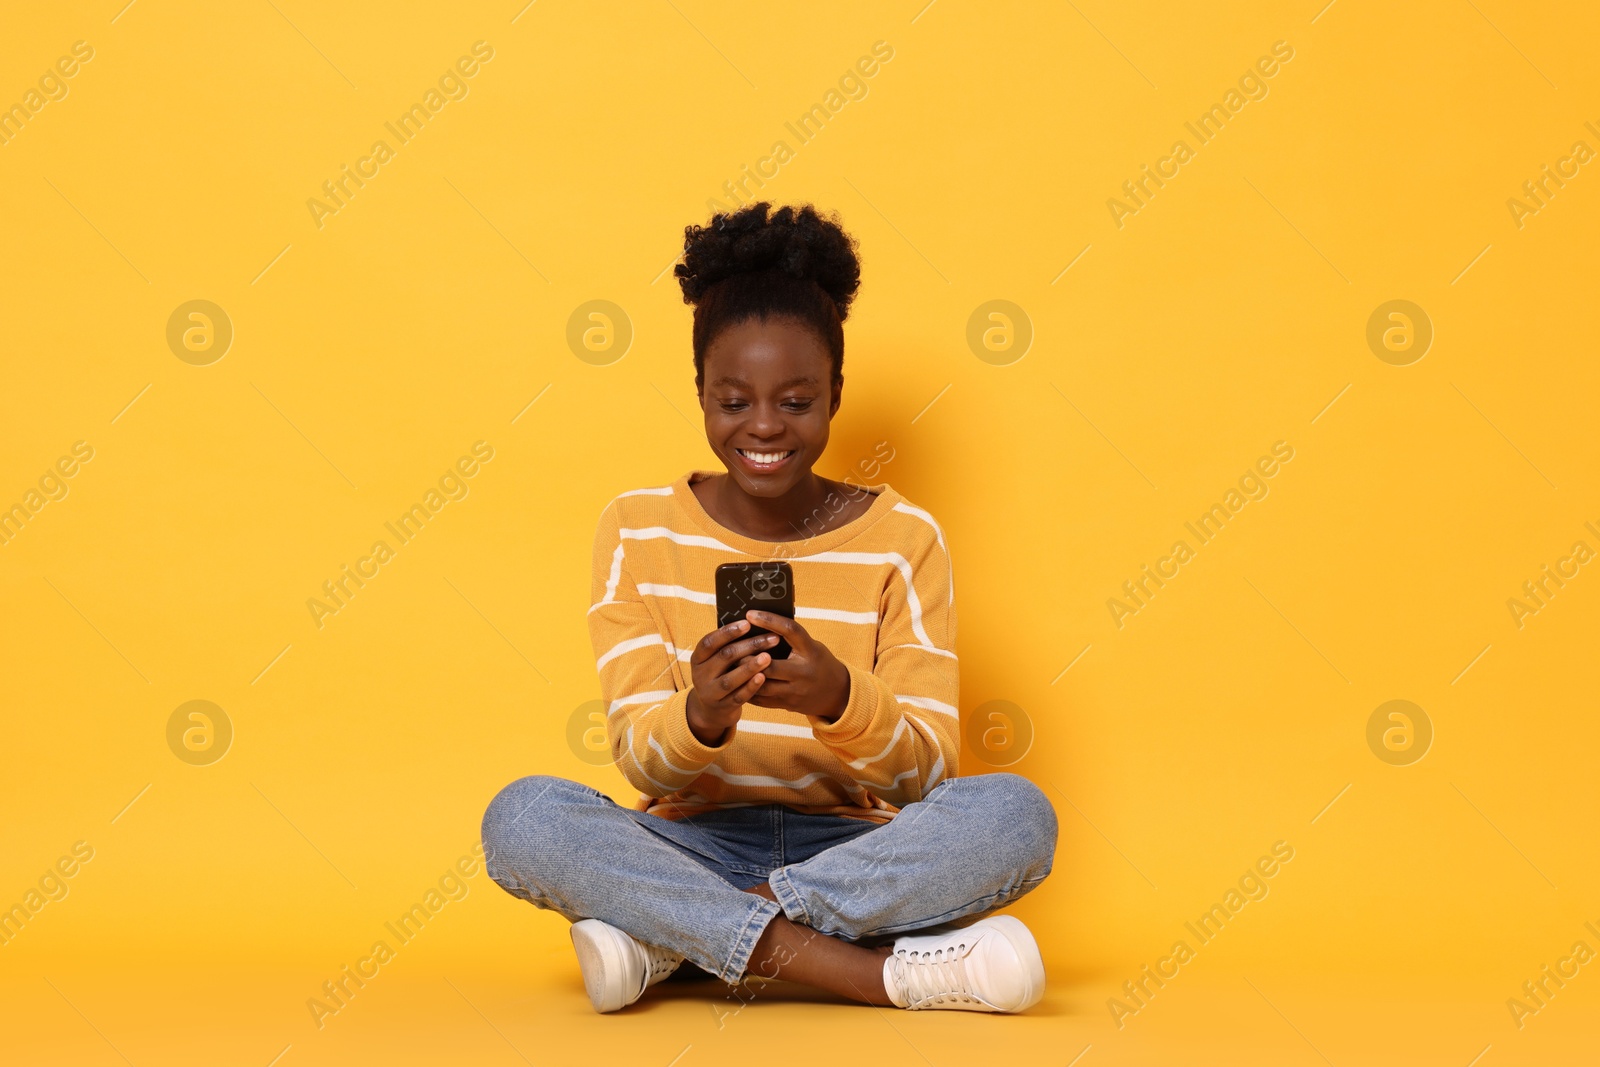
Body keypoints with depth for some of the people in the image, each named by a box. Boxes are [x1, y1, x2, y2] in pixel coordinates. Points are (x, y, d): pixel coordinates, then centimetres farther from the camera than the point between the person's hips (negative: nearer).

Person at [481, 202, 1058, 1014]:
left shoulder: (903, 541, -1)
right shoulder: (638, 530, 0)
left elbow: (925, 773, -7)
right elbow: (641, 763, -7)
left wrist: (840, 699, -30)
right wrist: (700, 718, -31)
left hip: (855, 853, 0)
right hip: (693, 847, 0)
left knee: (1014, 813, -29)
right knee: (522, 817, -29)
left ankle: (671, 940, -26)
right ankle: (886, 972, -31)